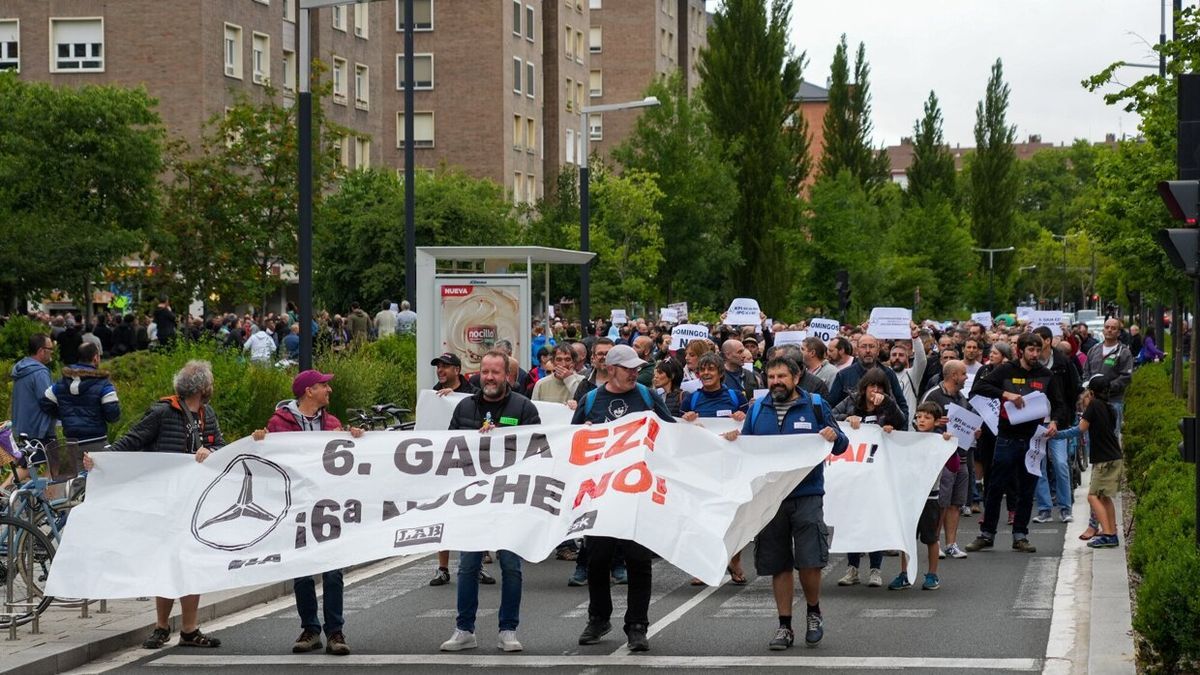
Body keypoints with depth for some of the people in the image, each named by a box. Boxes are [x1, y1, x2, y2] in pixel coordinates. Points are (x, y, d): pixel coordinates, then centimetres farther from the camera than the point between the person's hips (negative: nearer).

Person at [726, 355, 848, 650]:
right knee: (778, 564, 6)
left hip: (807, 495, -3)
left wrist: (834, 438, -16)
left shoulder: (816, 405, 3)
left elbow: (841, 445, 6)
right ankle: (784, 626, 15)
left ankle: (813, 612, 18)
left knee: (809, 560, -9)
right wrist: (733, 440, -5)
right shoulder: (757, 409, 10)